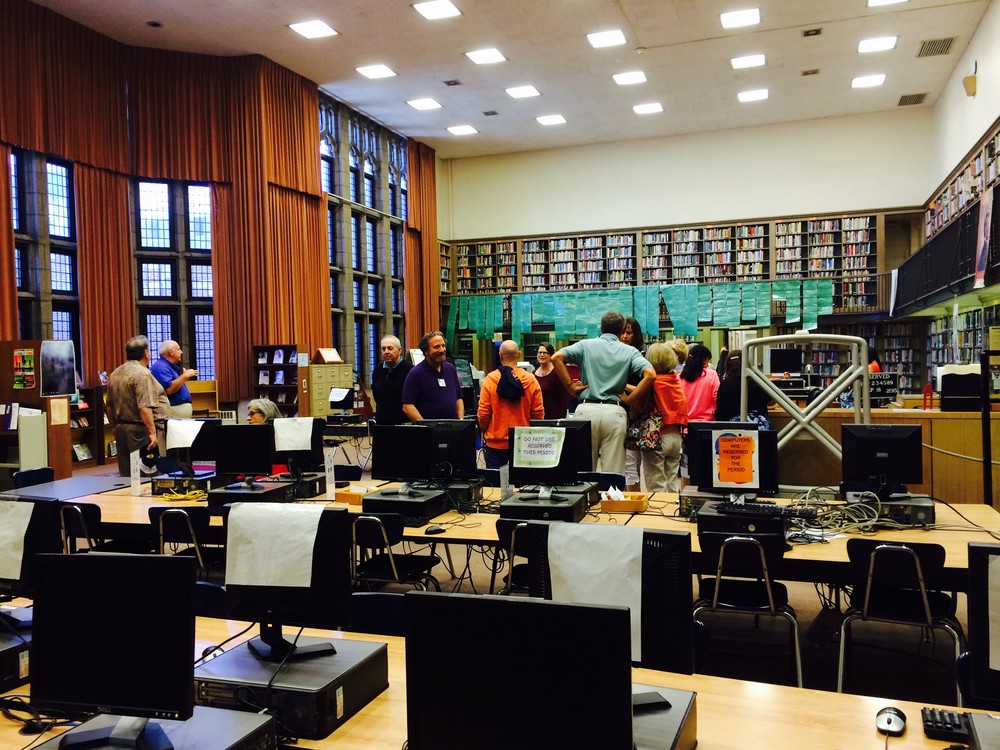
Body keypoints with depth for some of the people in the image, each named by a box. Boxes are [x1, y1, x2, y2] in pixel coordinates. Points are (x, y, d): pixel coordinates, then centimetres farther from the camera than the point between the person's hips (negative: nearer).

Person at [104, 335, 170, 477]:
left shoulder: (115, 374, 12)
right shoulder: (142, 374, -15)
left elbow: (109, 405, 19)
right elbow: (144, 407, -23)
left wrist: (115, 428, 27)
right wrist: (152, 432, -21)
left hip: (122, 429, 9)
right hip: (141, 432, -9)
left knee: (126, 474, 10)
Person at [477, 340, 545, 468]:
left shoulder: (489, 380, -8)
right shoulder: (531, 380, -5)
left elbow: (483, 413, -6)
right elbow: (538, 413, -2)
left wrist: (484, 433, 13)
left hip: (496, 442, -1)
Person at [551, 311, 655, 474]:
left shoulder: (586, 345, 9)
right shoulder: (629, 351, 9)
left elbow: (556, 357, -5)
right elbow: (650, 374, -6)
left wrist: (570, 387, 1)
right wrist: (629, 400, -1)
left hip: (586, 410, 0)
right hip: (614, 411, 0)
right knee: (614, 473, 4)